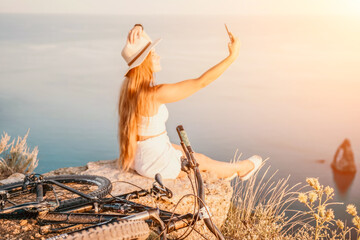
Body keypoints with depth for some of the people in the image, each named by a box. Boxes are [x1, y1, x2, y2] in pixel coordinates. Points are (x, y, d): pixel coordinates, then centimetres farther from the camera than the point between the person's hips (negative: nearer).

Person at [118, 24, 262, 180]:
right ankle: (241, 168, 51)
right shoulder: (155, 94, -32)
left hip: (138, 155, 8)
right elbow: (201, 82, -28)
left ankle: (223, 173, 60)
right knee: (202, 161, 21)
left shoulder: (129, 83, -6)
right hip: (156, 163, -8)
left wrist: (138, 28, -20)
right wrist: (233, 56, -21)